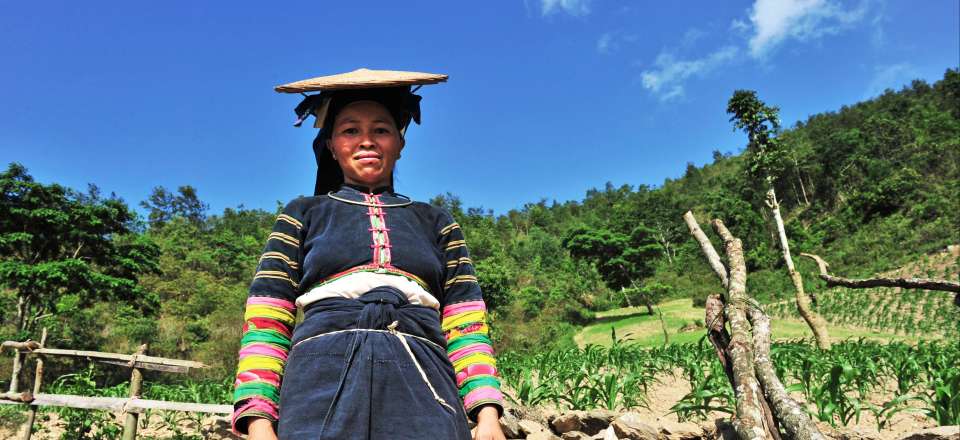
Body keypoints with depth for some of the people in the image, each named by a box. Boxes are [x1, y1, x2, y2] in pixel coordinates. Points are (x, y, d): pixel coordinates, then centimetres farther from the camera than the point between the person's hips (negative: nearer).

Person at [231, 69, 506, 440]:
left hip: (422, 384, 1)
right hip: (324, 379, 0)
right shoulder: (303, 215, 15)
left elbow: (465, 323, 10)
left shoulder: (436, 223, 18)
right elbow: (266, 321, 7)